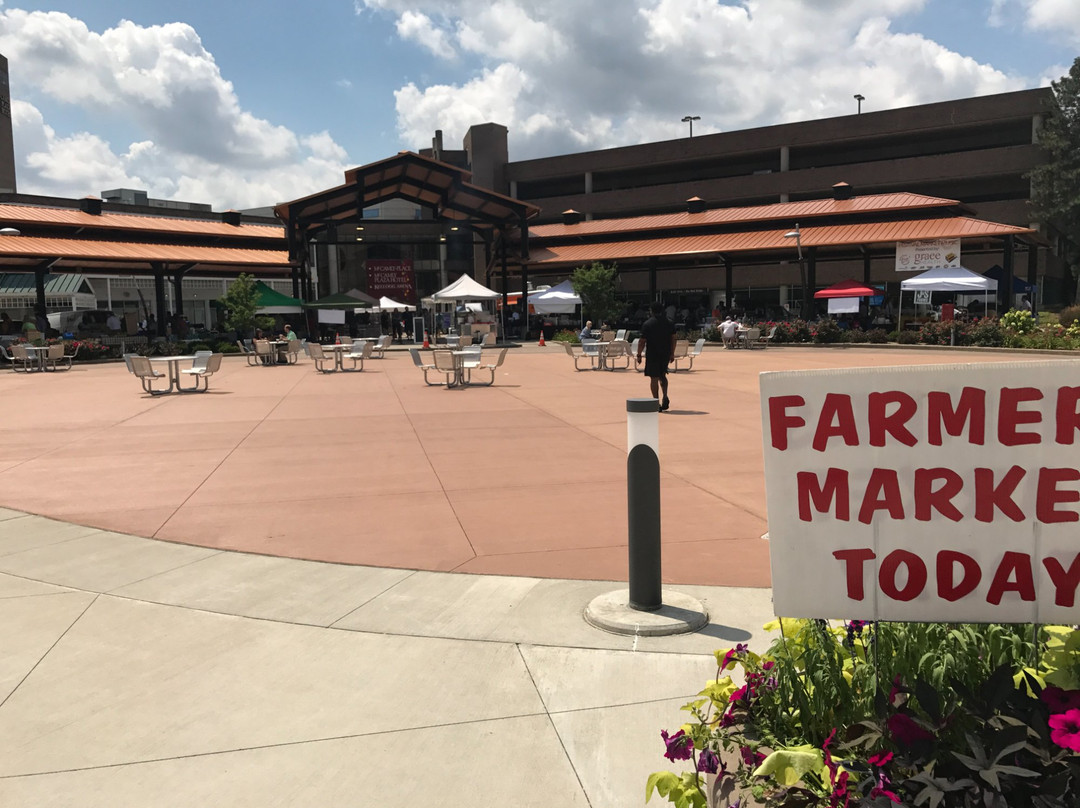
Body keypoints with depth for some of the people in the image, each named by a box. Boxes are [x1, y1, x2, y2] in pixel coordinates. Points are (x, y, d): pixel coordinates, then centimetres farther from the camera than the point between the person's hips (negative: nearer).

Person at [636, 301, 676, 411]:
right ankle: (665, 397, 2)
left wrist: (639, 355, -1)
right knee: (662, 375, 20)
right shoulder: (669, 323, 4)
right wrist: (672, 354, 14)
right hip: (665, 354, 4)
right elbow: (673, 339, 6)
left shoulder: (647, 324, -7)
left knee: (654, 378, 0)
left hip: (652, 354, -4)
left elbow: (642, 341, -9)